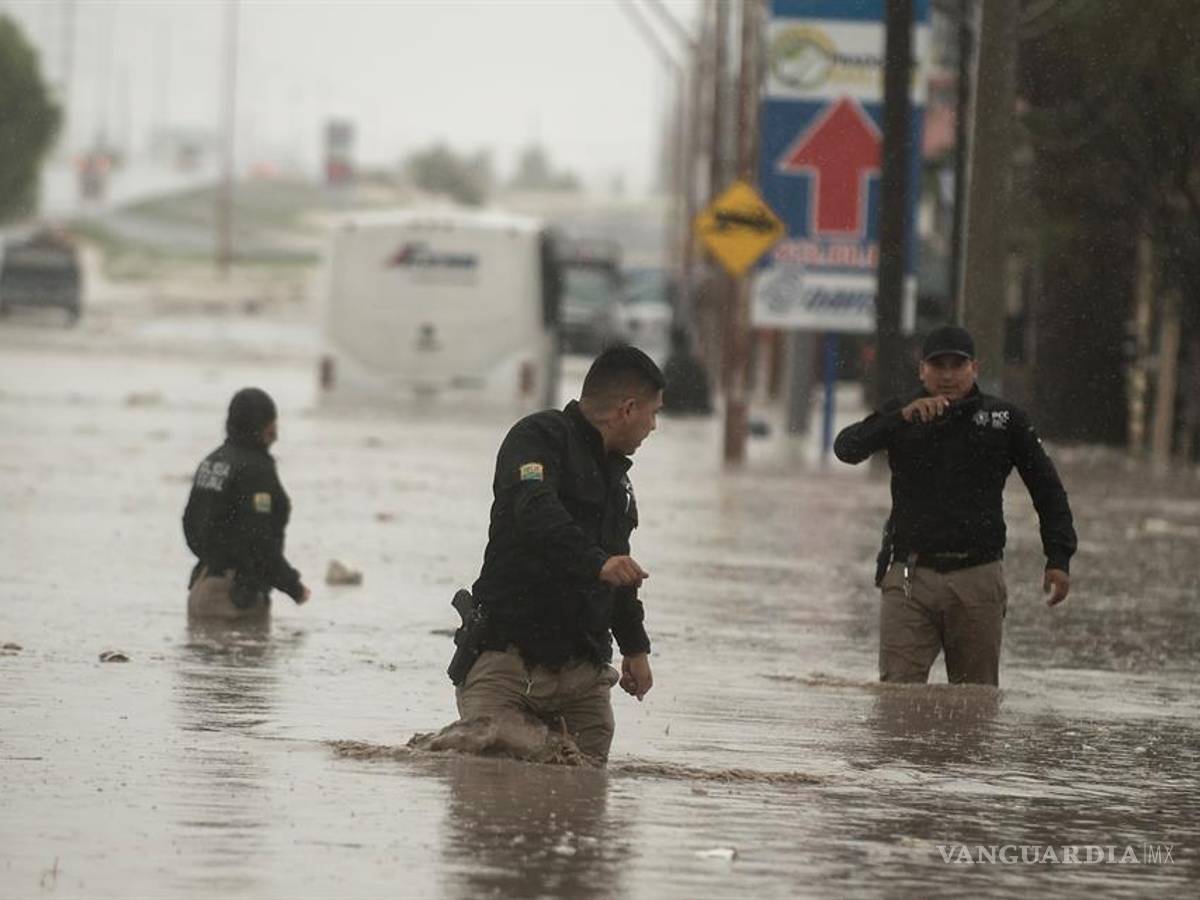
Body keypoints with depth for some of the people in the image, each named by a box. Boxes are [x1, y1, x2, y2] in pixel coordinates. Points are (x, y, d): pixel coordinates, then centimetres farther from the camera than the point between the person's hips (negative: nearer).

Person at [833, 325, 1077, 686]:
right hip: (910, 575, -1)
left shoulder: (1004, 419, 7)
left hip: (978, 578, 1)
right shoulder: (900, 416, 7)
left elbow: (1046, 488, 12)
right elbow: (847, 449, -8)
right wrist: (903, 417, -22)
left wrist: (1058, 559, 3)